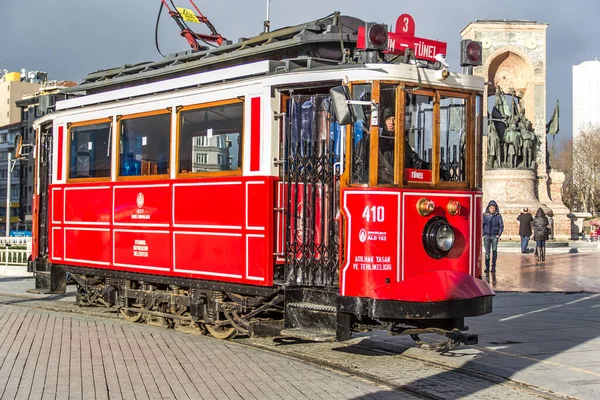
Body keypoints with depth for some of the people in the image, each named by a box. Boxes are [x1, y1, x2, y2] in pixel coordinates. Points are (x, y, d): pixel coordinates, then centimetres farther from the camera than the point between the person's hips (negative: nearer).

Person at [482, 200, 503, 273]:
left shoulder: (498, 216, 2)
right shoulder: (485, 215, 4)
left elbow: (501, 226, 5)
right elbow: (482, 225, 7)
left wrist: (499, 234, -4)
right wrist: (483, 234, 0)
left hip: (495, 236, -1)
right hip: (487, 236, 1)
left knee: (494, 251, -4)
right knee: (487, 252, 2)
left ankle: (493, 267, 0)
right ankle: (487, 267, 6)